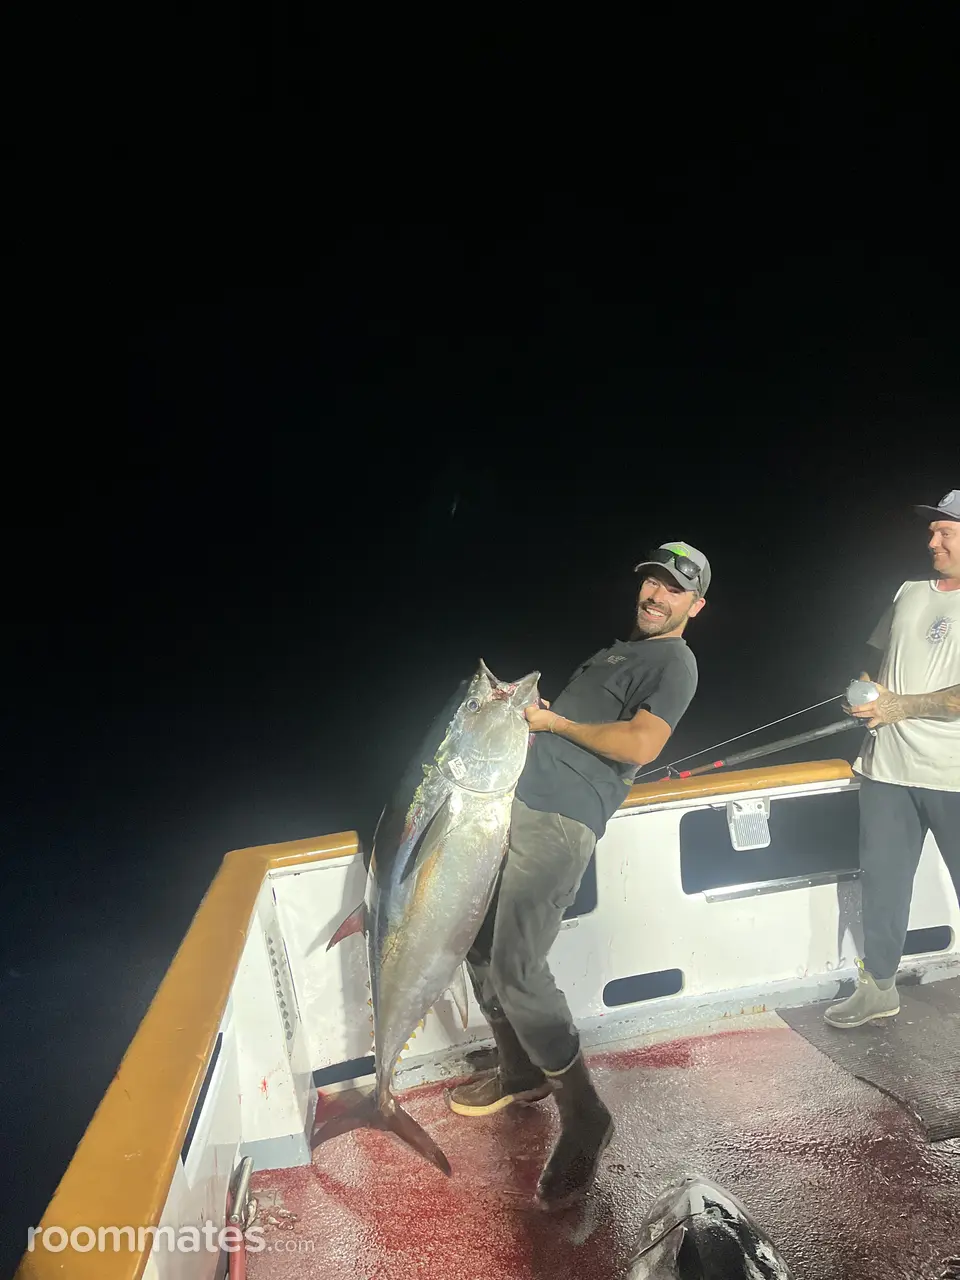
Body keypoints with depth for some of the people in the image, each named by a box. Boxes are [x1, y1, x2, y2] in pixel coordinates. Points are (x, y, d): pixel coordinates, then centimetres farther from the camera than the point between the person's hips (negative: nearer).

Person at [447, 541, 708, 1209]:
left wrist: (556, 720, -9)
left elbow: (640, 743, -20)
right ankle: (520, 1073, 33)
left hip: (560, 821, -9)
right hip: (519, 803, 9)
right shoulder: (623, 647, 26)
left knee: (515, 970, -14)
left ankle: (584, 1116, 4)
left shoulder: (675, 661, -3)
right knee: (481, 944, 15)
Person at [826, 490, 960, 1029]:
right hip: (888, 769, 6)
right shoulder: (910, 593, 13)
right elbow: (880, 659, 25)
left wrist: (898, 707, -16)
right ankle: (879, 988, 28)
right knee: (881, 883, 12)